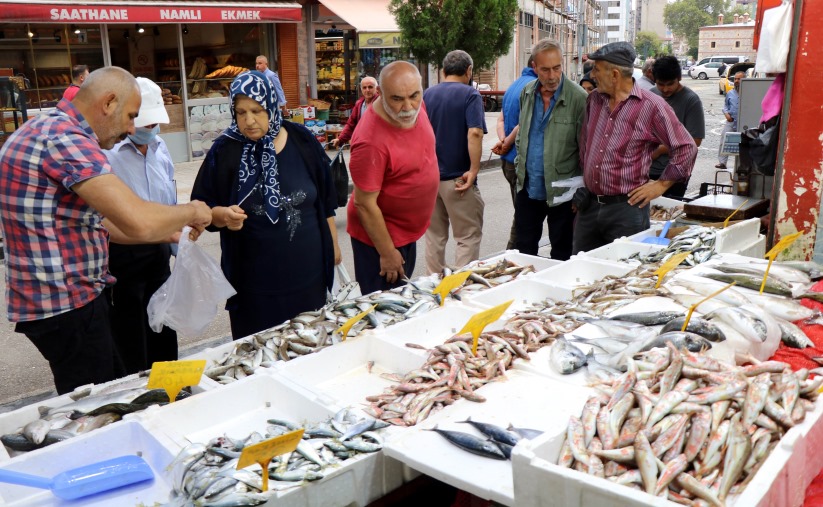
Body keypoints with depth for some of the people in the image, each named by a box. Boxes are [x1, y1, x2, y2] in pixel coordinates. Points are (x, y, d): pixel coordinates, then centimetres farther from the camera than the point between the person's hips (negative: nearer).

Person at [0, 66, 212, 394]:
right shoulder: (67, 138, -20)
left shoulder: (49, 131, 13)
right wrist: (191, 211, -11)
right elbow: (139, 221, -31)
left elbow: (90, 221, 19)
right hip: (65, 305, -10)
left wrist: (166, 234, 13)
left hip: (72, 296, 10)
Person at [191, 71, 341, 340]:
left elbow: (325, 200, 8)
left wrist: (333, 244, 12)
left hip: (307, 270, 2)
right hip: (253, 278, -1)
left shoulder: (302, 141, -1)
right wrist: (222, 215, -22)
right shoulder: (225, 151, -5)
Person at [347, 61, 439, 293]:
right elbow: (365, 204, -25)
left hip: (408, 232, 8)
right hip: (380, 236, -8)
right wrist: (387, 254, -19)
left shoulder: (414, 107, -8)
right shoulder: (372, 141, -32)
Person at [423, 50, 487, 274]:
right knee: (468, 237, 4)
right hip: (457, 178, -6)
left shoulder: (427, 94, 8)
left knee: (434, 236, 15)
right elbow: (475, 133, -22)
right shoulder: (470, 95, -9)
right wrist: (474, 170, -18)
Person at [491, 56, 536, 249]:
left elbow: (502, 119, 16)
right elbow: (523, 124, -22)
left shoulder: (515, 85, 16)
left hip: (508, 160, 10)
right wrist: (507, 144, -8)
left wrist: (502, 139, -1)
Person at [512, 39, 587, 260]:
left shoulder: (578, 98, -15)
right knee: (524, 252, 15)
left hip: (561, 192, -5)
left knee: (561, 255, 9)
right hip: (528, 188, 5)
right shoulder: (527, 93, 4)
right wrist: (521, 164, 14)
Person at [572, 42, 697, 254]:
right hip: (589, 205, 6)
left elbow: (686, 148, -5)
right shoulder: (594, 100, 10)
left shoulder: (651, 106, -9)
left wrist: (661, 184, -5)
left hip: (626, 207, -6)